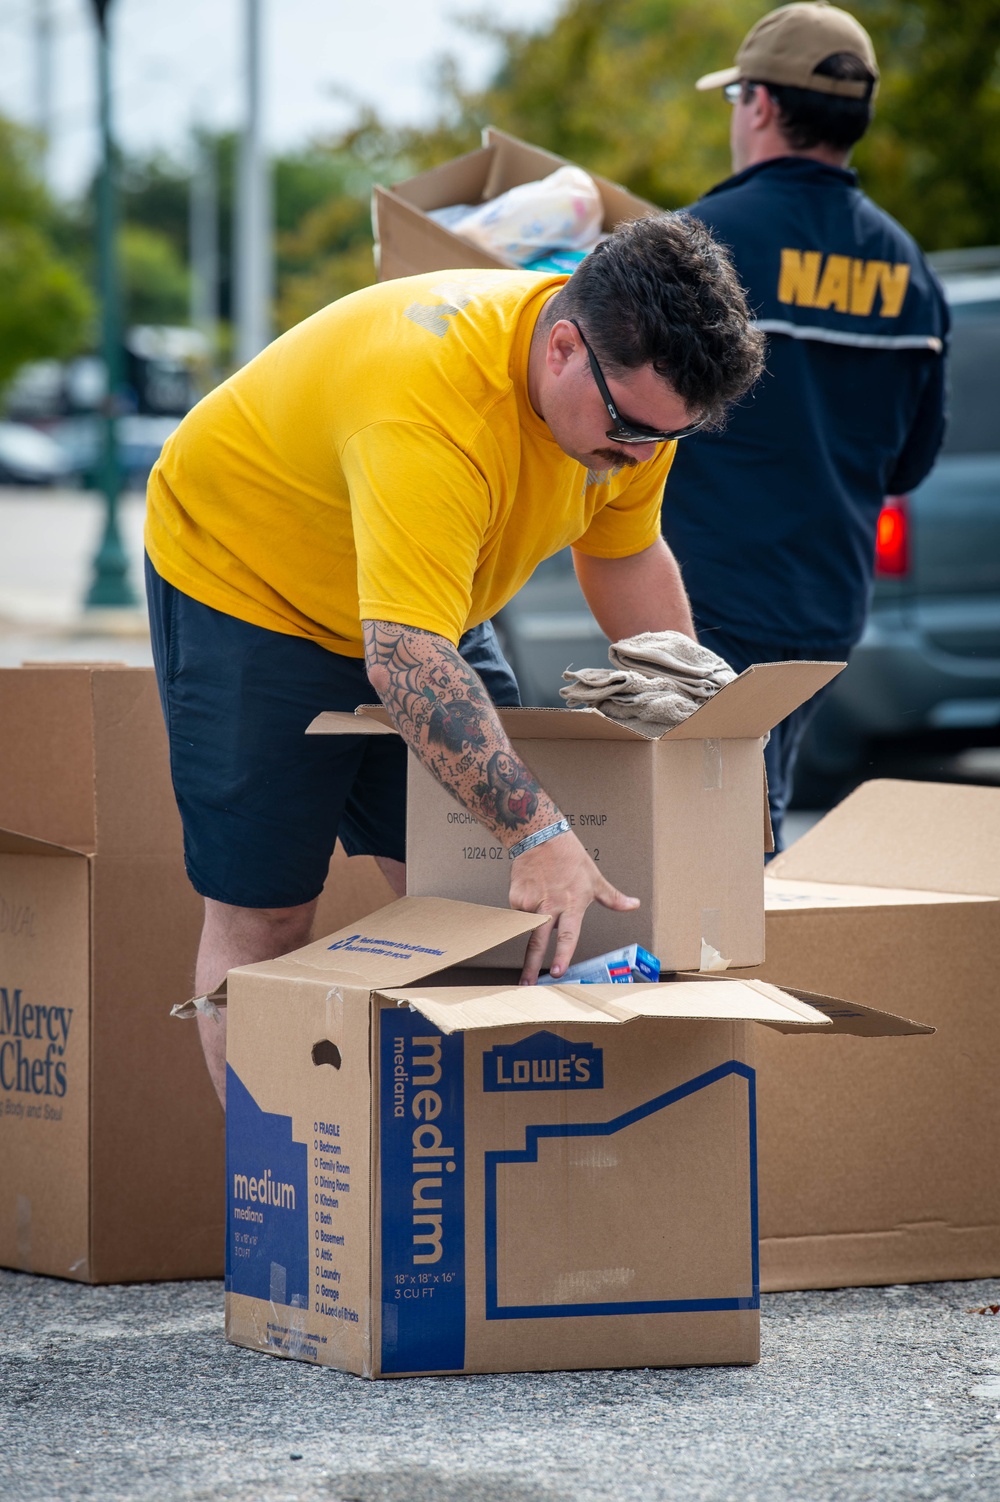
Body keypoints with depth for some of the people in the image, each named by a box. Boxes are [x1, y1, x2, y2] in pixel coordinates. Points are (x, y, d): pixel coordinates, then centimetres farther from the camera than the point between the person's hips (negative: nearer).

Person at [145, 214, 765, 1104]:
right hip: (246, 578, -7)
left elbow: (625, 556, 7)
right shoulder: (431, 403, -42)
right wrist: (537, 834, -50)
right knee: (262, 912, -8)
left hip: (427, 608, 7)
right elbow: (403, 662, -47)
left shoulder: (633, 386, -14)